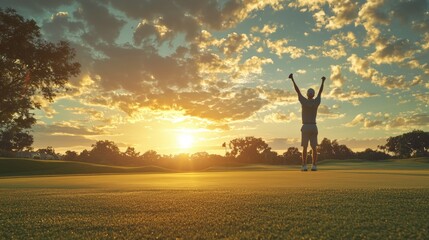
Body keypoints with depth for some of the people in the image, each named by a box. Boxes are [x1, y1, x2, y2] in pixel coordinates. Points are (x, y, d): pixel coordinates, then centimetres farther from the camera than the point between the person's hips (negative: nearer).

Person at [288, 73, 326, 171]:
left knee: (304, 147, -2)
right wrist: (323, 81, 34)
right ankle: (314, 166, -2)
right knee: (314, 148, 3)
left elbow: (297, 90, -1)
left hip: (305, 127, -2)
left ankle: (304, 166, -8)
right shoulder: (316, 102, 2)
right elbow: (320, 92, 18)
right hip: (314, 127, 3)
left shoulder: (304, 101, -6)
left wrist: (292, 79, 7)